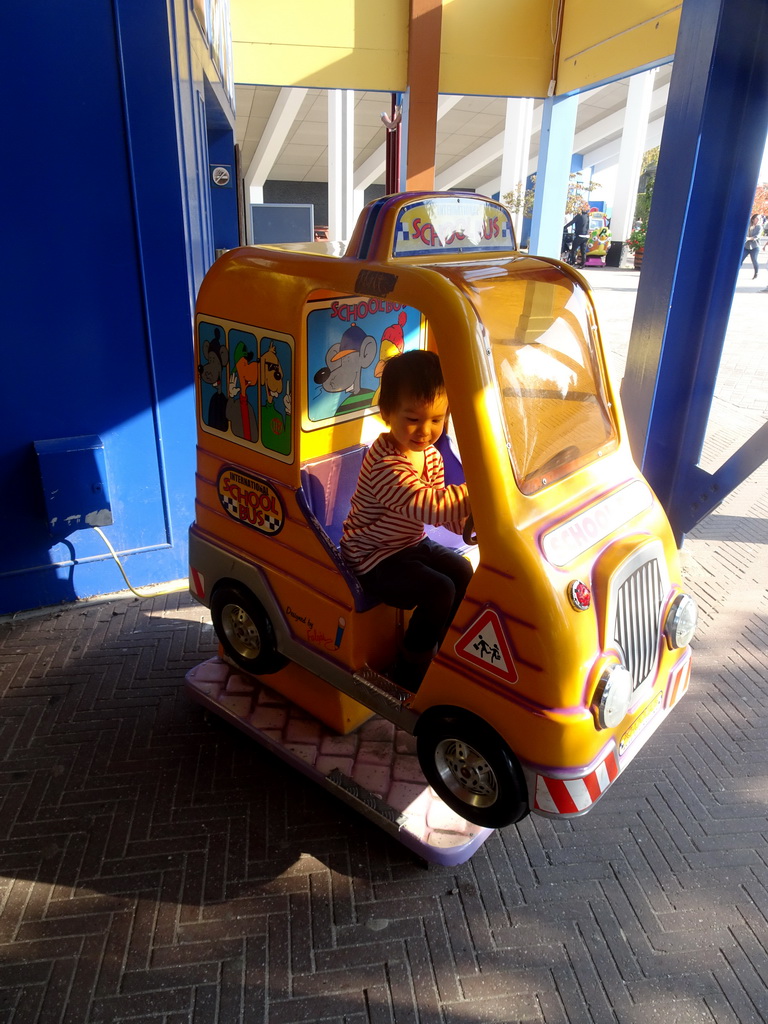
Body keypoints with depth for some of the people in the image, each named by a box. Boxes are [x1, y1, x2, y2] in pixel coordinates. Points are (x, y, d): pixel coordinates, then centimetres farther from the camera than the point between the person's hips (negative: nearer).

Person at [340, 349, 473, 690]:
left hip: (411, 543, 9)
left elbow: (438, 509, 3)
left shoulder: (431, 455, 0)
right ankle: (408, 671, 0)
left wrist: (467, 520, -16)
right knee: (439, 591, -19)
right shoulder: (385, 465, -31)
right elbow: (428, 505, -39)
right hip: (374, 558, -9)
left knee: (463, 572, 6)